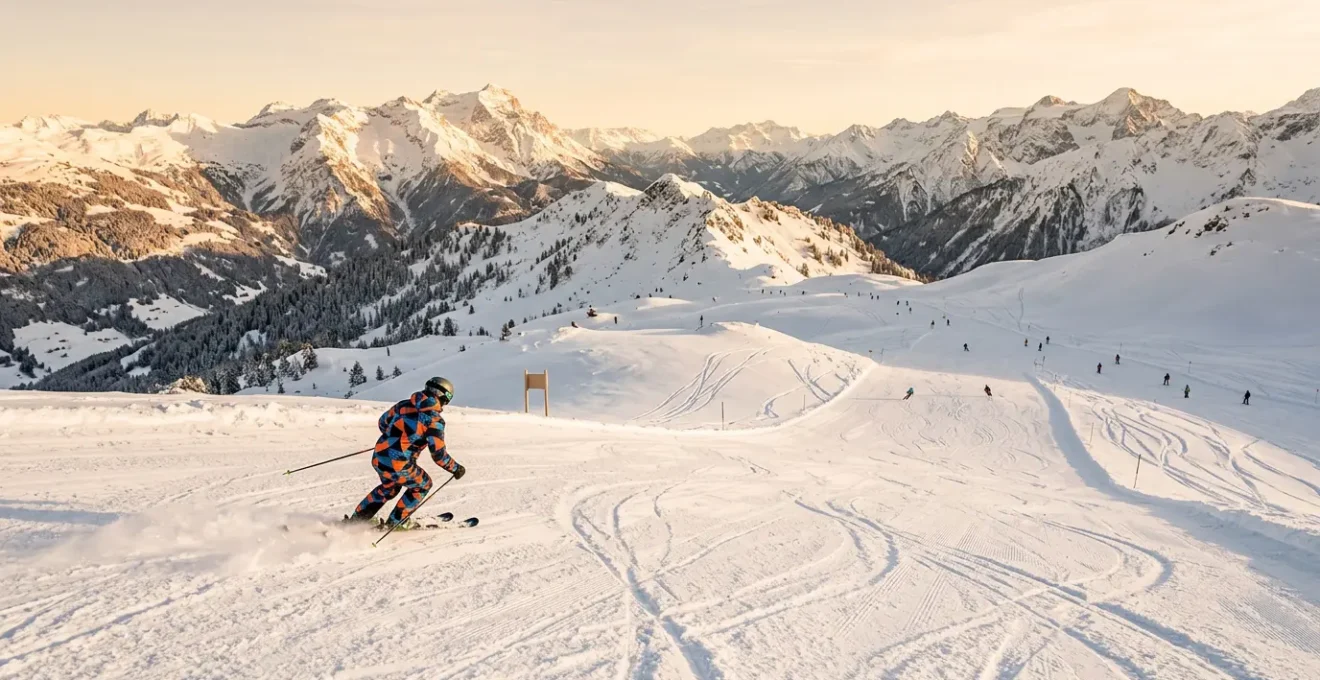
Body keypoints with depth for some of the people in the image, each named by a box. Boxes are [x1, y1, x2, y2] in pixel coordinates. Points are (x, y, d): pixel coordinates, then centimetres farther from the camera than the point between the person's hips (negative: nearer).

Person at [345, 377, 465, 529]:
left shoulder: (404, 405, 6)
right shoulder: (434, 420, -12)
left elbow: (382, 422, 21)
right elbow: (439, 454, -12)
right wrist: (456, 469, 4)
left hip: (378, 459, 6)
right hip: (399, 468, -6)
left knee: (388, 487, 35)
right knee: (423, 485, 24)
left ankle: (355, 519, 37)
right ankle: (397, 521, 30)